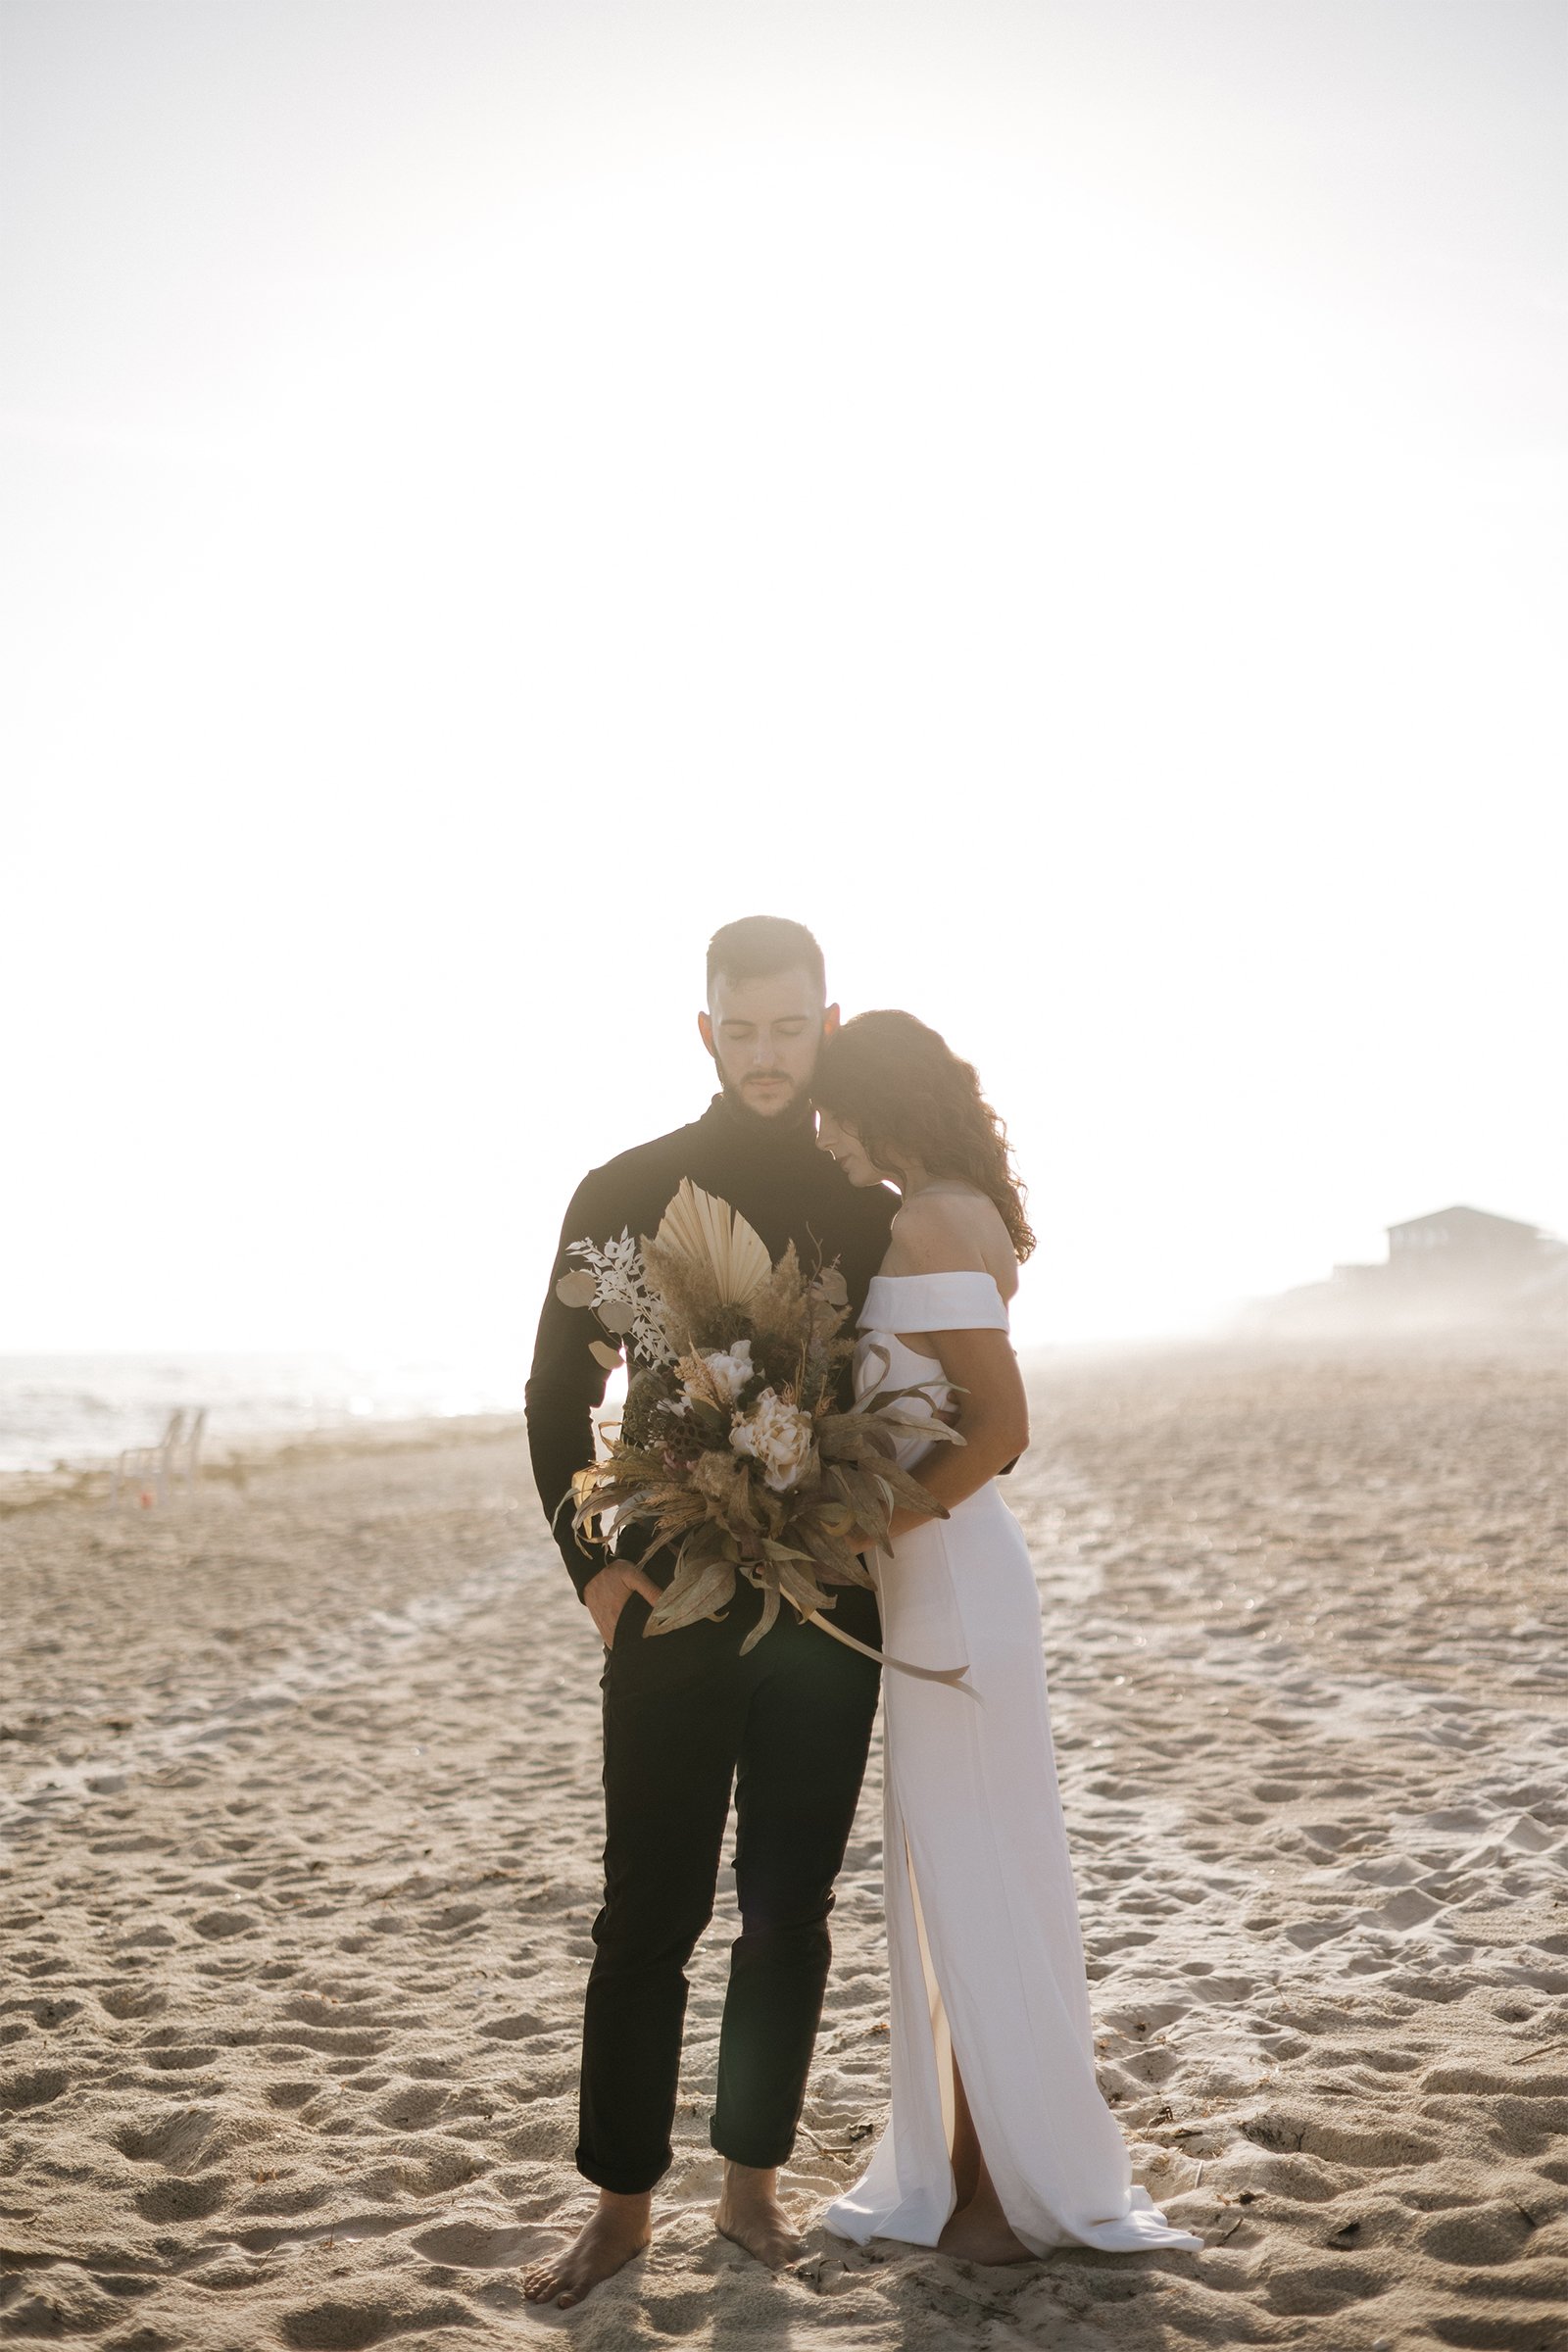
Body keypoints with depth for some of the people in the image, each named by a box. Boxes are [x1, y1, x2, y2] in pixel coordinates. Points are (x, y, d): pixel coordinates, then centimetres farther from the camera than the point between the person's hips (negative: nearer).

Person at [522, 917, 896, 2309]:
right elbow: (559, 1397, 5)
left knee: (790, 1910, 9)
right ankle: (623, 2205, 13)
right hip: (672, 1608, -2)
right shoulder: (627, 1193, 2)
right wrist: (594, 1562, -5)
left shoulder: (871, 1213, 7)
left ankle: (754, 2179, 23)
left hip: (827, 1617, 2)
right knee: (651, 1913, 1)